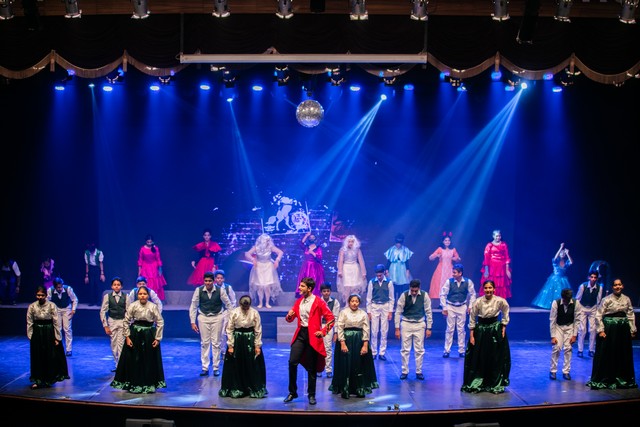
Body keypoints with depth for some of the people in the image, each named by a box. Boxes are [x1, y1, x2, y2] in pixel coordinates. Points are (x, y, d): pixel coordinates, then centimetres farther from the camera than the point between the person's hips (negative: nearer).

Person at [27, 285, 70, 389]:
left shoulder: (51, 306, -10)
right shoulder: (32, 306, -5)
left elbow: (56, 322, -7)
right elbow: (29, 323, 1)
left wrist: (57, 338, -7)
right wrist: (30, 337, -1)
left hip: (49, 333, -1)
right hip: (37, 333, 1)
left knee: (52, 357, 6)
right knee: (38, 357, 7)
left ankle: (50, 378, 24)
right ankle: (38, 380, 19)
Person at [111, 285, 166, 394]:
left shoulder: (153, 307, -9)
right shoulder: (133, 306, -8)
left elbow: (160, 322, -2)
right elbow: (126, 321, -1)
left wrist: (157, 338, -4)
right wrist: (127, 337, -4)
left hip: (149, 334, 0)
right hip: (135, 334, 0)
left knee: (149, 360, 6)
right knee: (133, 360, 4)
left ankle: (149, 385, 20)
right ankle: (134, 384, 18)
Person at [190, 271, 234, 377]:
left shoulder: (220, 290, -12)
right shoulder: (199, 290, -10)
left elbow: (228, 304, -3)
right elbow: (193, 306, -3)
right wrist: (193, 322, -5)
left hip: (217, 317, -1)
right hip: (203, 317, 1)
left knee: (216, 343, 3)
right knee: (204, 343, 3)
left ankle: (216, 368, 13)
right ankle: (205, 368, 11)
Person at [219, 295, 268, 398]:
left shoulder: (255, 313, -7)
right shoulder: (234, 312, -8)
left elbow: (258, 330, -3)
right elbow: (229, 329, -4)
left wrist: (257, 345, -4)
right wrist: (230, 345, -6)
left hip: (250, 340, 0)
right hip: (237, 340, 0)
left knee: (253, 366, 4)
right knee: (235, 365, 5)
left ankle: (255, 390, 20)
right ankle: (235, 390, 20)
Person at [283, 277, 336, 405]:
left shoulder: (318, 302, -6)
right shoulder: (298, 301, 11)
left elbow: (331, 318, -7)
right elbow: (290, 319, 17)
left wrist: (323, 332, -13)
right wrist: (289, 316, -6)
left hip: (312, 336, -4)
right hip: (300, 334, 4)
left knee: (311, 367, 3)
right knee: (292, 362, -7)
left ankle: (311, 395, 16)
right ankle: (292, 392, 7)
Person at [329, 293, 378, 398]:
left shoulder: (363, 314, 5)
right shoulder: (343, 312, 0)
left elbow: (366, 330, 2)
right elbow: (339, 328, -5)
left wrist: (365, 345, -7)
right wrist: (342, 344, -12)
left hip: (359, 342, 2)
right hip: (346, 340, -2)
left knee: (359, 365, 4)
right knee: (346, 365, -2)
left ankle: (360, 390, 14)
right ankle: (345, 391, 5)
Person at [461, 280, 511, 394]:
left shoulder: (500, 301, -14)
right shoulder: (478, 302, -15)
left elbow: (505, 315, 5)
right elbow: (472, 320, -6)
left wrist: (503, 328, -1)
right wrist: (471, 336, -6)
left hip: (495, 329, 0)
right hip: (480, 330, 0)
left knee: (496, 358, 5)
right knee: (478, 358, 4)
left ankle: (496, 384, 20)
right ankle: (476, 383, 18)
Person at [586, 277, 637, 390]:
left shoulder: (626, 299, 5)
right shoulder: (607, 299, -8)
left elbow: (631, 315, 10)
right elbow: (598, 315, -8)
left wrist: (633, 330, 6)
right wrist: (601, 330, -13)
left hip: (623, 330, 5)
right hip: (609, 329, -4)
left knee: (624, 355, 11)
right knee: (606, 355, 0)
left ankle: (622, 379, 24)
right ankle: (604, 380, 11)